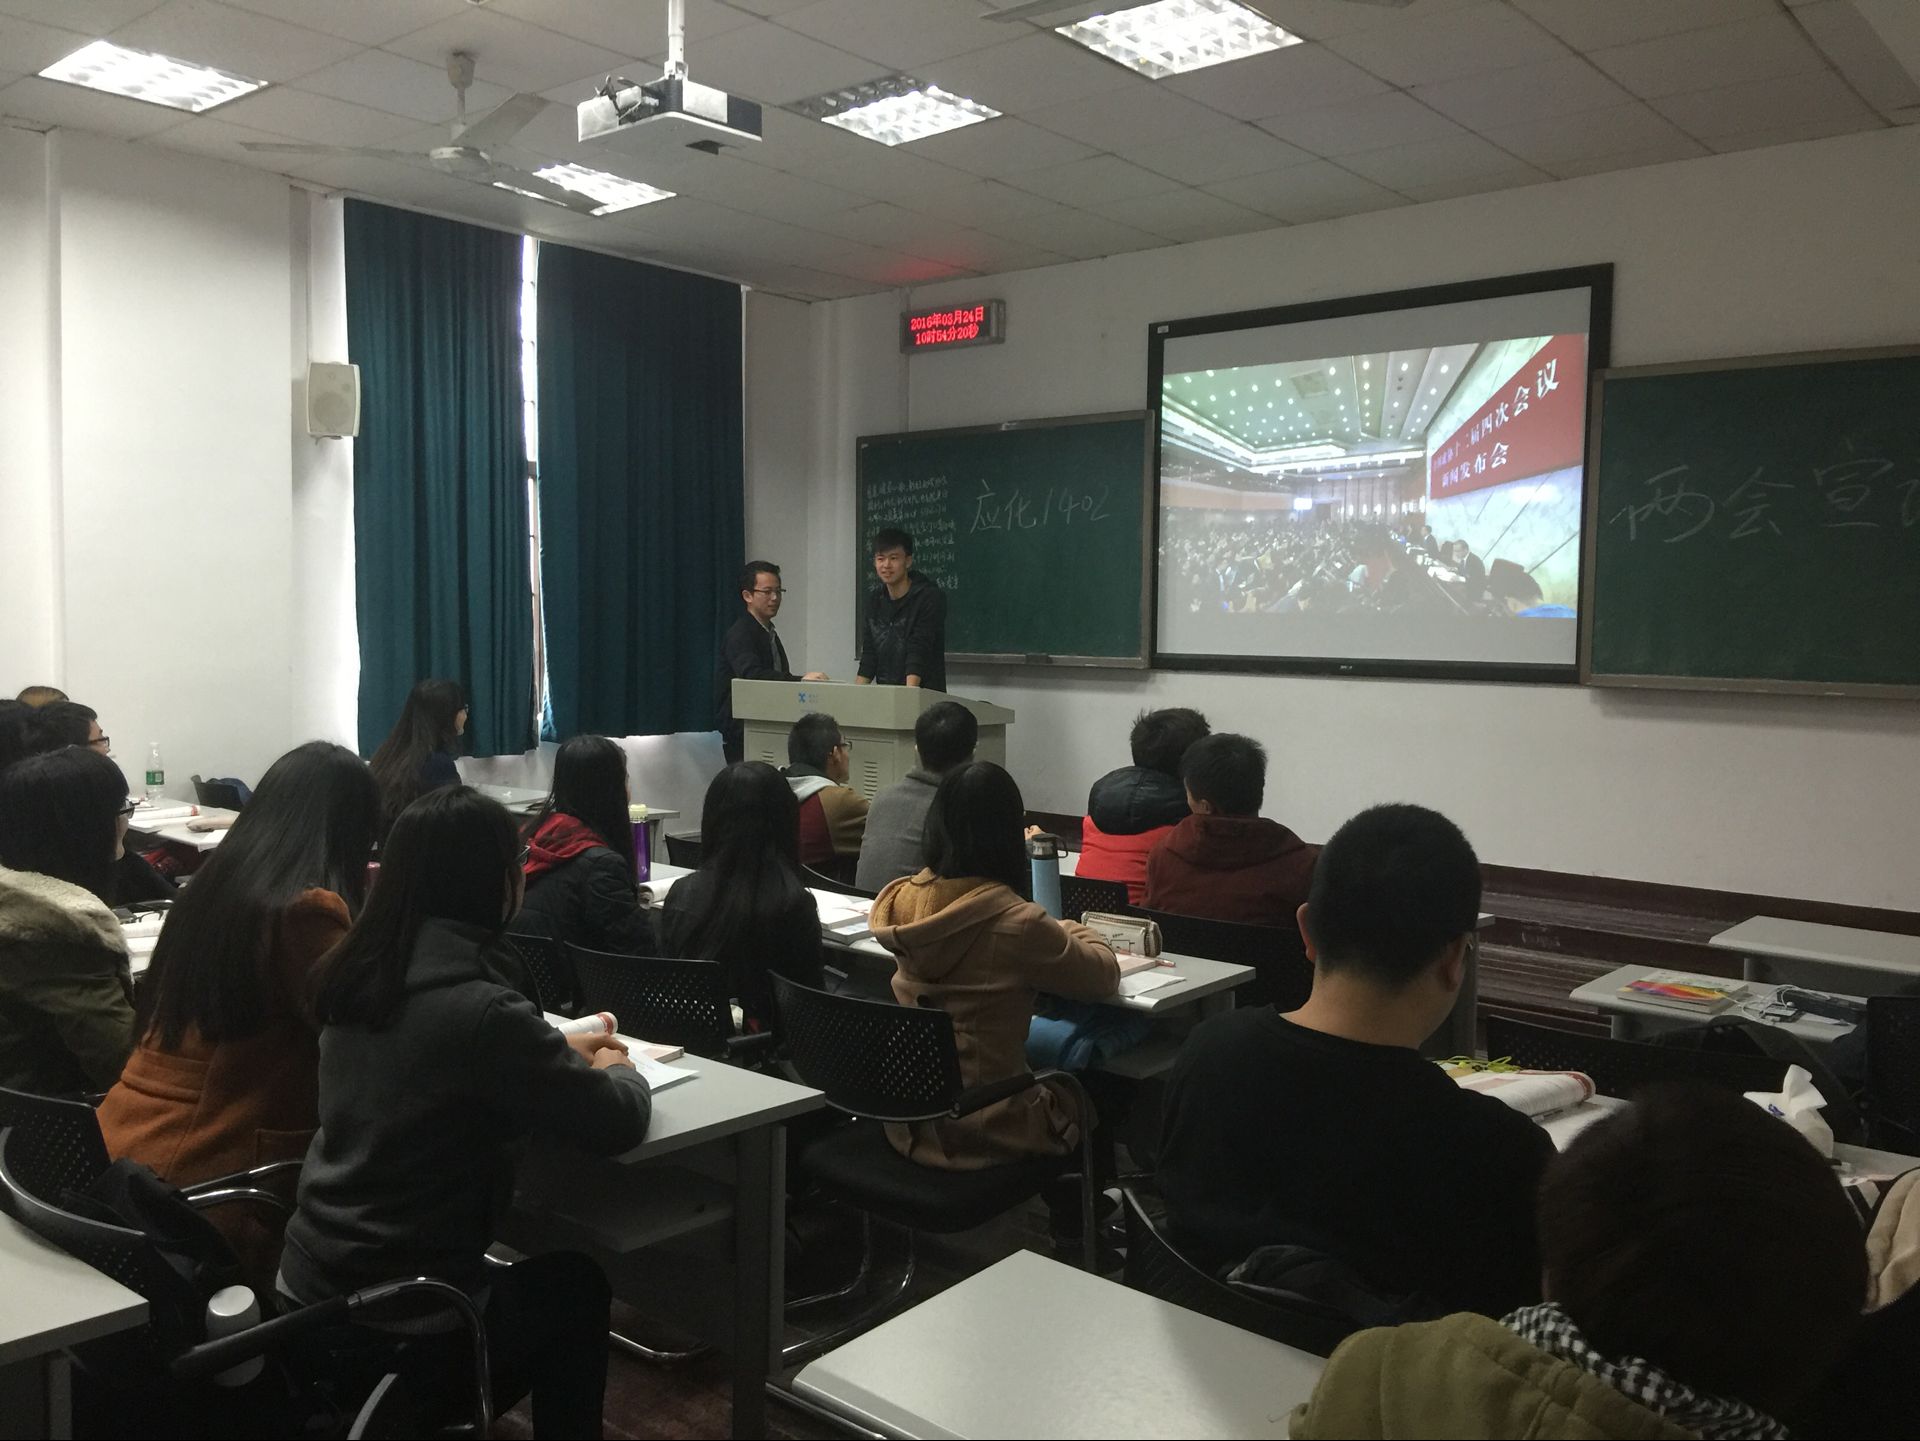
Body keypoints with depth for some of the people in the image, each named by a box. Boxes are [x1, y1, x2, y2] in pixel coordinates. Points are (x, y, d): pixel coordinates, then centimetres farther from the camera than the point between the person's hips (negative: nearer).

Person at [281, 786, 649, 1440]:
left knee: (525, 1274, 29)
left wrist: (559, 1052, 15)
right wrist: (613, 1068, 6)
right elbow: (619, 1123, -15)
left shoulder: (356, 973, -2)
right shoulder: (482, 1009, -25)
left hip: (309, 1277, 7)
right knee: (576, 1284, 20)